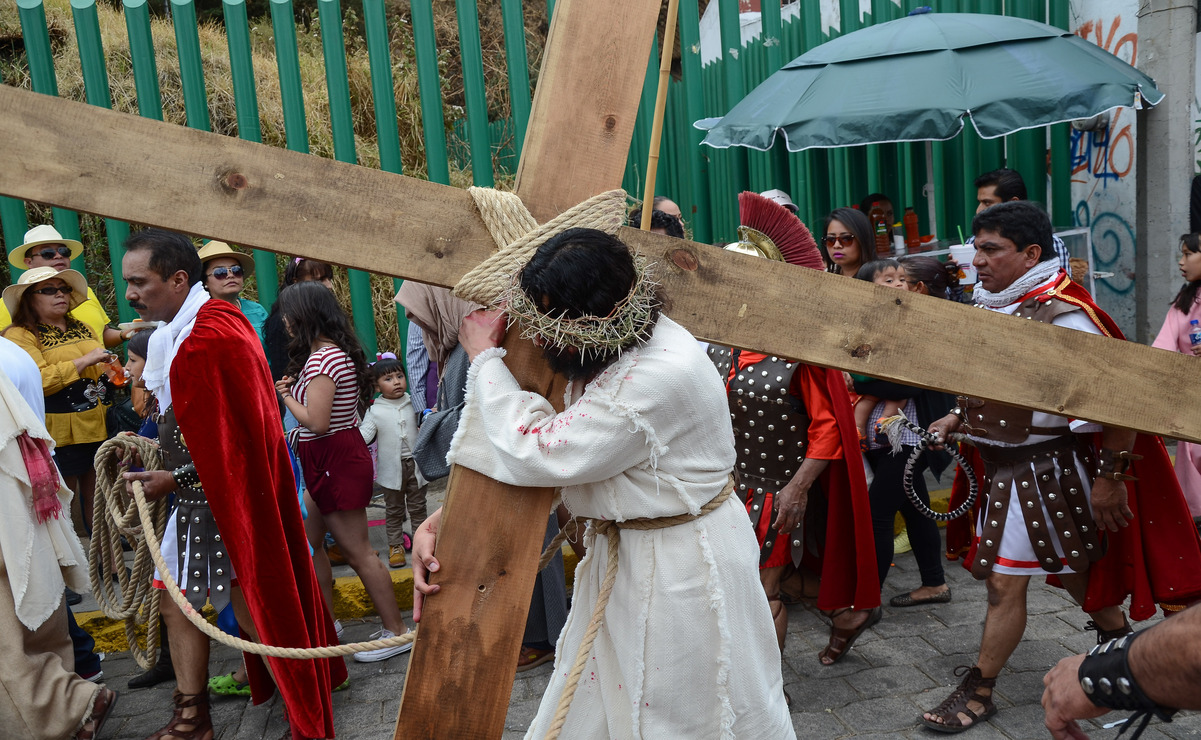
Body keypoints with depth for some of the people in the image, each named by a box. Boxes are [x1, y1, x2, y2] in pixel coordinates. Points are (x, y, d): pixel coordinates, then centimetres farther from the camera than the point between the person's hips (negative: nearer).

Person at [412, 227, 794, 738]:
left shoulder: (659, 376, -32)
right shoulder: (605, 352, -3)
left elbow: (532, 455, -29)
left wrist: (485, 357, -17)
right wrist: (437, 521, -8)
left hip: (679, 567, -8)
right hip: (619, 557, 8)